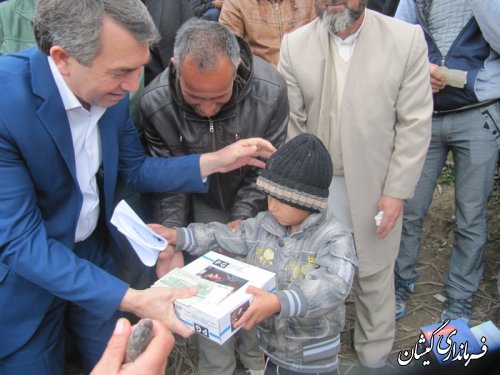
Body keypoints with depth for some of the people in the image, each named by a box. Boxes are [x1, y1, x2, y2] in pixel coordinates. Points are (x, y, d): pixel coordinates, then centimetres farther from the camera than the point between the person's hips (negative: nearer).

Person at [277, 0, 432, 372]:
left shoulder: (407, 40, -7)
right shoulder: (294, 45, -4)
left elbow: (415, 124, -5)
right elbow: (289, 124, -2)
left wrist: (396, 191, -8)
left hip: (375, 187, -1)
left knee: (375, 275, 14)